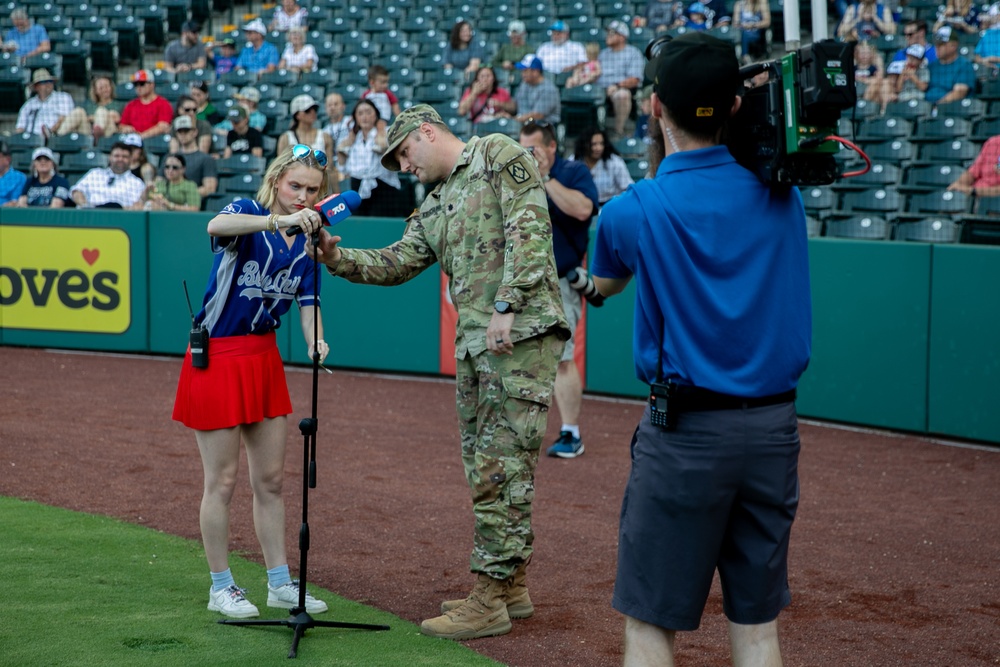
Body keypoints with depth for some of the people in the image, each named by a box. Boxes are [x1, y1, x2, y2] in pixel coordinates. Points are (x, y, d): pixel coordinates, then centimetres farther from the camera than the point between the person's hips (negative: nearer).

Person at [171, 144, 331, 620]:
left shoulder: (306, 241, 8)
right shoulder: (249, 213, -11)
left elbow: (307, 302, 3)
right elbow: (217, 226, -36)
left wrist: (315, 342, -19)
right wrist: (280, 220, -49)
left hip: (264, 357, 7)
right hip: (218, 354, -7)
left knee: (271, 478, 13)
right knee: (222, 481, 1)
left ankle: (280, 583, 22)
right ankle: (221, 588, 13)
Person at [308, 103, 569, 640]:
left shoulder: (498, 155, -1)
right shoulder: (434, 208, 23)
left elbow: (528, 229, -12)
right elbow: (395, 263, 17)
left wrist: (507, 305, -19)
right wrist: (336, 257, 1)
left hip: (521, 333, -9)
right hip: (473, 344, 9)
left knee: (500, 467, -8)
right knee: (484, 467, 13)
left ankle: (489, 600, -5)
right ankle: (511, 587, 23)